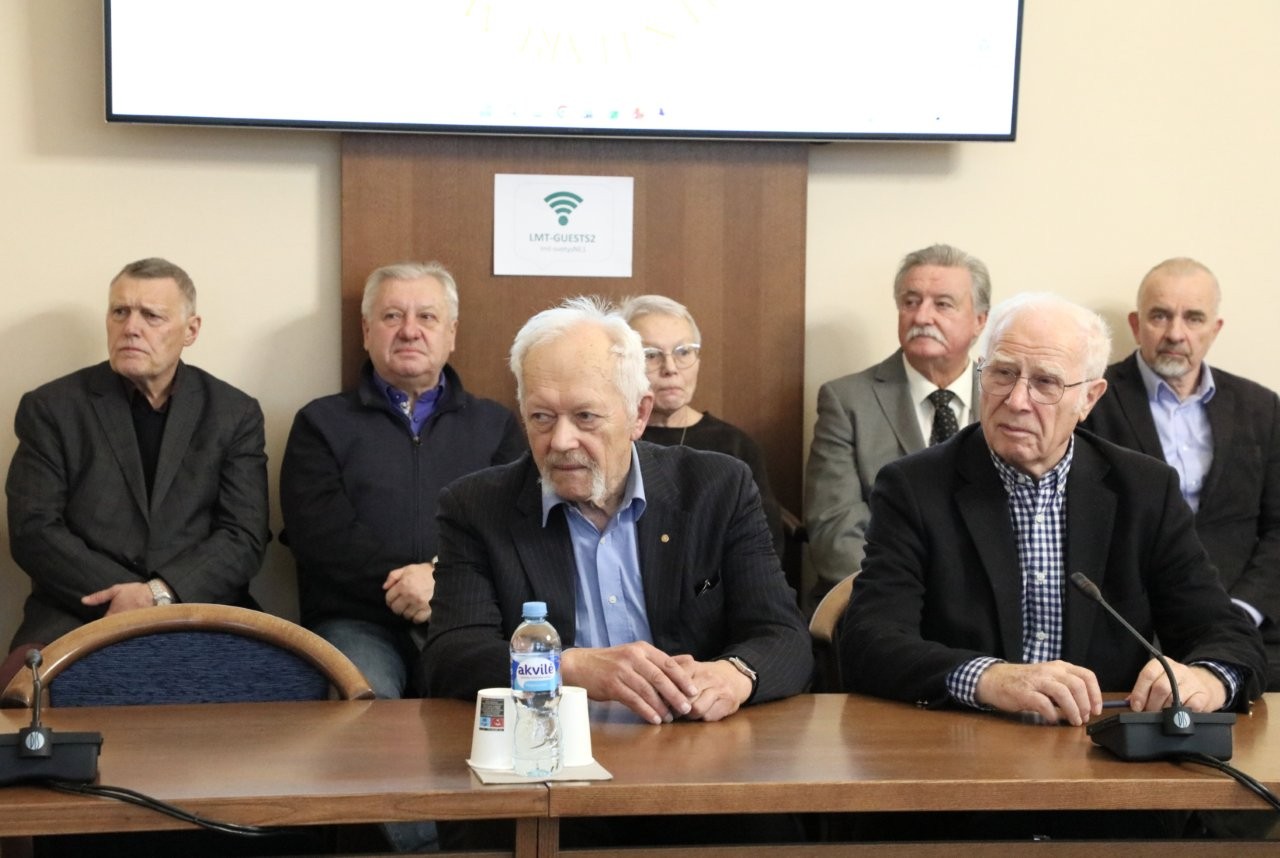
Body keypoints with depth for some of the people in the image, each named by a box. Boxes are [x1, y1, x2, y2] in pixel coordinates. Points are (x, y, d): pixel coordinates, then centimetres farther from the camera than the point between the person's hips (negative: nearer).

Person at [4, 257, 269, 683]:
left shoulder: (234, 414, 10)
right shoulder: (52, 408, 8)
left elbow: (244, 538, 2)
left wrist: (162, 594, -16)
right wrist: (126, 601, -14)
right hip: (81, 612, -1)